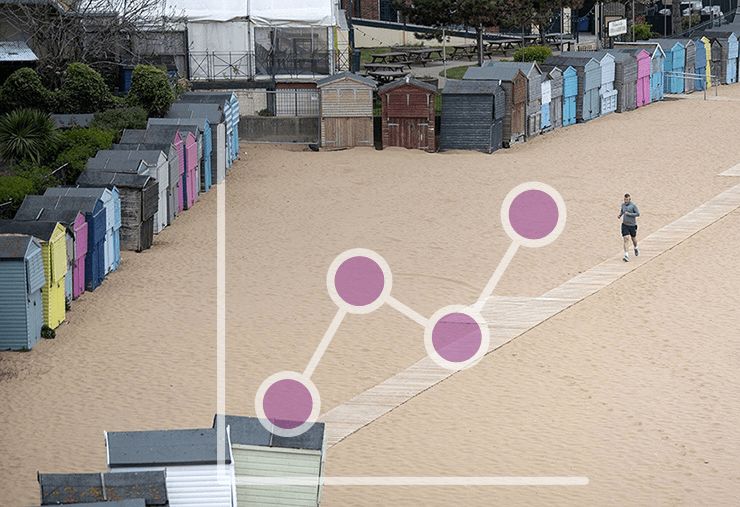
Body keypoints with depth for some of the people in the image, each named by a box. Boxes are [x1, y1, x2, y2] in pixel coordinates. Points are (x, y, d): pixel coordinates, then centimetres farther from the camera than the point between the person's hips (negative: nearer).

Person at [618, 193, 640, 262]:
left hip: (632, 225, -2)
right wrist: (619, 215, 0)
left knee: (634, 239, 16)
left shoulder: (633, 205, -13)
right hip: (625, 225, 2)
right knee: (626, 239, -11)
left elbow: (638, 214, -15)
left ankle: (636, 249, 51)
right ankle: (627, 256, -16)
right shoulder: (623, 204, 3)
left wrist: (628, 214, -21)